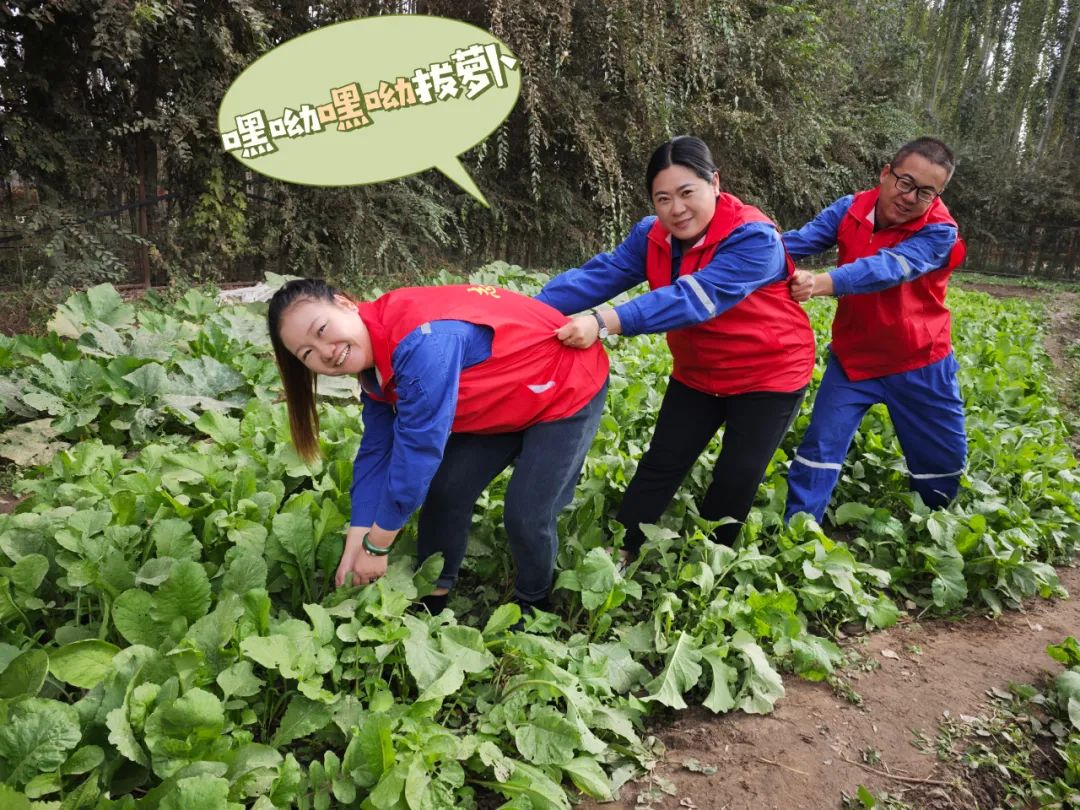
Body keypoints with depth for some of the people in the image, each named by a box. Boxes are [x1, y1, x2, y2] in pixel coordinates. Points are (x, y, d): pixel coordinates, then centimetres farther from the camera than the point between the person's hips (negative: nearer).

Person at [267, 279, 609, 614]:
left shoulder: (419, 340, -37)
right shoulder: (375, 364, -7)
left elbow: (418, 450, -34)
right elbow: (376, 452, -4)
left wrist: (375, 547, -22)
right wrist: (354, 546, -9)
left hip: (569, 389, -8)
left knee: (527, 516, -10)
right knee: (446, 489, 2)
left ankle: (534, 607, 19)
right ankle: (432, 599, 20)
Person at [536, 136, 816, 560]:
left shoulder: (754, 239, -30)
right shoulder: (652, 237, -9)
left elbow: (692, 298, -42)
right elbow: (599, 274, -22)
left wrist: (605, 323, -53)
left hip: (769, 374, -5)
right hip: (698, 374, 5)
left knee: (735, 481, -1)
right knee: (660, 464, 6)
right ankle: (618, 554, 15)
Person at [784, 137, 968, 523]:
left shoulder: (939, 232, -19)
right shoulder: (850, 209, -8)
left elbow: (890, 267, -38)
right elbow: (799, 241, -23)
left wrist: (824, 283, -56)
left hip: (919, 364, -1)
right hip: (853, 358, 2)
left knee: (942, 462, 11)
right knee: (819, 448, -5)